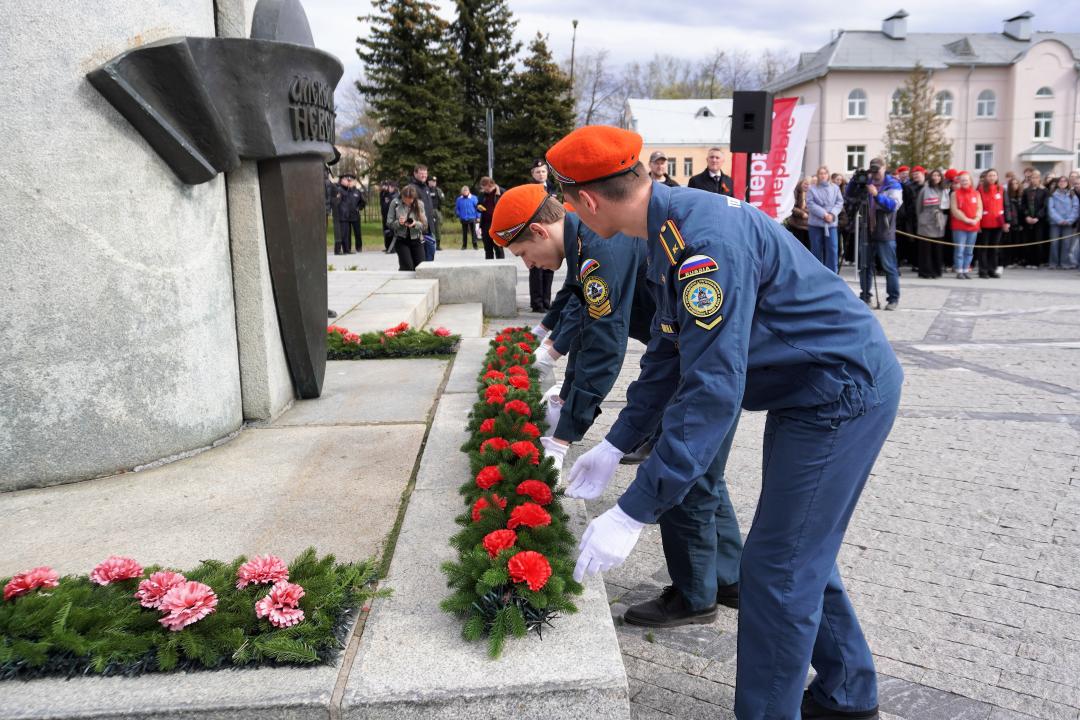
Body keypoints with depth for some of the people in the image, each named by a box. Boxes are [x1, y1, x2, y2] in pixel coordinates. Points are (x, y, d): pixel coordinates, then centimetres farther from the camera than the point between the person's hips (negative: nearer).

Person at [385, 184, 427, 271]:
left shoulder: (419, 204, -4)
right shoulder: (395, 203, -5)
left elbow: (425, 224, -2)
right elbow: (389, 223, -2)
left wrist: (416, 224, -23)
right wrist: (398, 223, -22)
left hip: (416, 239, 1)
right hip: (401, 240, -1)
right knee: (407, 267, -14)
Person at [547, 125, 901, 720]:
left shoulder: (705, 241, -29)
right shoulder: (670, 234, 4)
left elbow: (712, 390, -33)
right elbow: (667, 354, 13)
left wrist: (631, 515, -31)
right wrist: (616, 443, 15)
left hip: (844, 392, -10)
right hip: (807, 389, 10)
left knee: (775, 572, -3)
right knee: (801, 553, 20)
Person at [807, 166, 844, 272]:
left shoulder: (835, 188, 9)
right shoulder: (812, 188, 2)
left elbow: (840, 202, 4)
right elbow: (810, 204, -8)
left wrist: (832, 214, -13)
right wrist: (824, 214, -16)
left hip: (831, 223, 1)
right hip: (816, 223, -1)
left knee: (832, 249, -4)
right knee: (816, 250, 5)